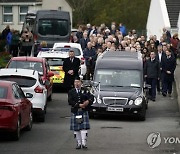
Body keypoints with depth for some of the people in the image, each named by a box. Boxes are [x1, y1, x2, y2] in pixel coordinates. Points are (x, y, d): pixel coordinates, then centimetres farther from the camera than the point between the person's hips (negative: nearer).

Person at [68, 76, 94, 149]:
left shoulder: (85, 90, 8)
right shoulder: (71, 92, 6)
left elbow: (91, 97, -1)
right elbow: (70, 102, -6)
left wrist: (88, 101, -22)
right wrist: (79, 105, -15)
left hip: (84, 112, -1)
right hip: (75, 112, 1)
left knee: (84, 127, -8)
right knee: (76, 129, 3)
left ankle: (84, 143, -9)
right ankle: (79, 143, 10)